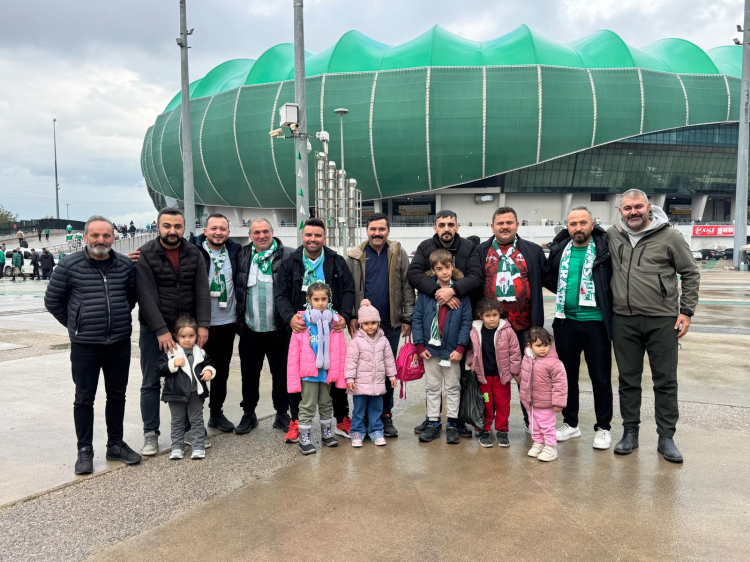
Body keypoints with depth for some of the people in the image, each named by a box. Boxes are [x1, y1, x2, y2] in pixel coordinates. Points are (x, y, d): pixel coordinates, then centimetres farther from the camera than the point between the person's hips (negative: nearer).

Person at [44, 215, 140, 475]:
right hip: (84, 346, -3)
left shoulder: (126, 265, 0)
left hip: (120, 344, 3)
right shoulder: (69, 266, -7)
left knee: (117, 396, 12)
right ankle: (85, 451, 19)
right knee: (84, 399, 6)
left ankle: (115, 445, 26)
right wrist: (75, 324, 4)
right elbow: (52, 300, 3)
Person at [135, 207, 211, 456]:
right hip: (153, 330, -2)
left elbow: (202, 292, -3)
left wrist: (203, 325, -13)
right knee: (151, 383, 6)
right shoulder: (145, 255, -8)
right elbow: (147, 297, -14)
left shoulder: (194, 254, 2)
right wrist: (161, 331, -20)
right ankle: (150, 434, 17)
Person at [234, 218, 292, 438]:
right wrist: (239, 319, 6)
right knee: (249, 373, 13)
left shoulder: (285, 256, -4)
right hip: (250, 329, 3)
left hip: (277, 329, -2)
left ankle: (282, 414, 24)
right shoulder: (242, 256, 6)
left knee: (281, 373, 9)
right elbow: (237, 288, 12)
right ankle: (248, 414, 28)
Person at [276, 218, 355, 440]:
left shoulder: (337, 262, 5)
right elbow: (281, 295, 0)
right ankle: (295, 422, 19)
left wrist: (344, 316, -12)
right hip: (300, 328, 0)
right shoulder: (289, 263, 4)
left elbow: (348, 291, 4)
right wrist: (290, 317, -18)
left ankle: (342, 420, 20)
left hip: (331, 328, 0)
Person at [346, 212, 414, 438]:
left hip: (391, 323, 1)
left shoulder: (399, 254, 2)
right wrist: (351, 317, -6)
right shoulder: (355, 256, 1)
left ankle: (386, 416, 21)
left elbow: (407, 288, 2)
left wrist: (407, 318, -2)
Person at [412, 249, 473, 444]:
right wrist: (420, 345, -7)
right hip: (430, 348, 1)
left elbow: (466, 321, -6)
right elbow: (417, 318, -2)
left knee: (453, 387, 11)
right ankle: (433, 423, 24)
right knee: (432, 388, 12)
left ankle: (452, 423, 23)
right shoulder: (426, 290, -3)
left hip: (452, 349, -1)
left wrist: (460, 347, -12)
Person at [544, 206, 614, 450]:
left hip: (596, 322, -4)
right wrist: (566, 293, 7)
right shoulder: (559, 250, 5)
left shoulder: (605, 248, -7)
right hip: (565, 322, 4)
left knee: (601, 378, 5)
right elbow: (550, 279, 17)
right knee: (567, 375, 14)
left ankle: (603, 428, 21)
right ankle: (570, 423, 29)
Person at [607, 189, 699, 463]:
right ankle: (630, 433, 24)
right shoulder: (612, 236, 4)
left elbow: (690, 274, 3)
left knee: (666, 380, 5)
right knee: (628, 379, 11)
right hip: (624, 320, 2)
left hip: (662, 320, -2)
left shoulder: (670, 236, -3)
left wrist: (686, 311, -2)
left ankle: (666, 438, 17)